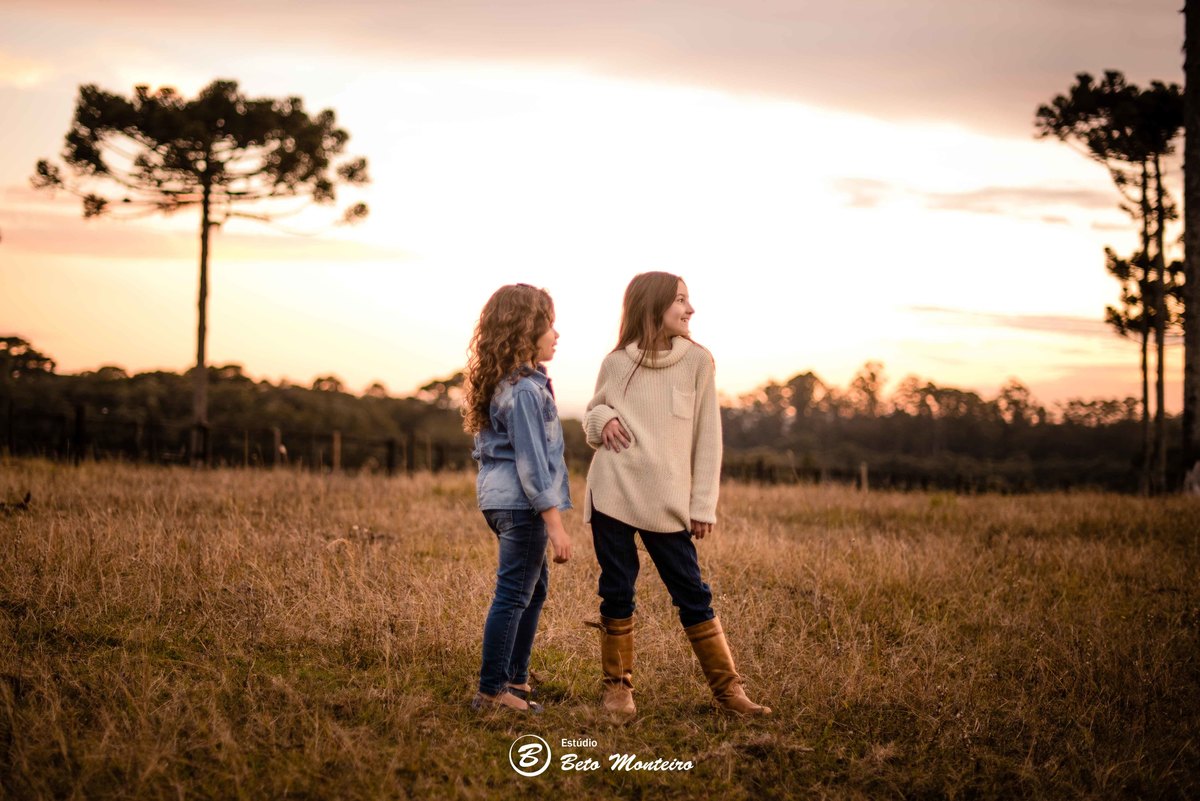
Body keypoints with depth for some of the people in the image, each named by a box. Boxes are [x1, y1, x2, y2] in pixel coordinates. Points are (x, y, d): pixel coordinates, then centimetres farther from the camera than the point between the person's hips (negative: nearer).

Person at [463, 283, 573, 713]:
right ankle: (491, 692, 0)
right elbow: (531, 461, -20)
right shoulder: (525, 390, -18)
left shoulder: (500, 383, 12)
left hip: (500, 497, 10)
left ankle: (514, 678, 26)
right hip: (521, 503, -10)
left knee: (535, 585, 19)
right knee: (513, 595, -5)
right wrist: (555, 524, -18)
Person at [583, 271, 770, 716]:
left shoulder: (697, 361, 2)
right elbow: (591, 416, 17)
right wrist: (602, 419, -8)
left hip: (667, 503, -1)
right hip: (612, 495, 1)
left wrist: (703, 506, 0)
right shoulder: (616, 363, 4)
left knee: (692, 594, 1)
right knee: (616, 593, 6)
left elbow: (707, 438, 3)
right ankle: (617, 685, 19)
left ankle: (726, 688, 9)